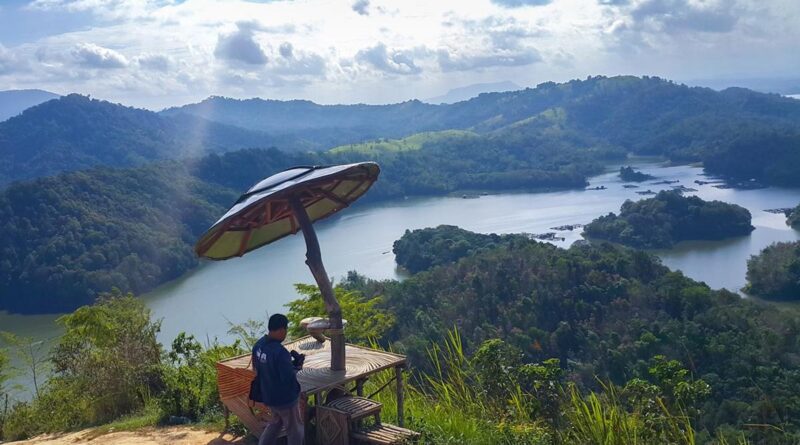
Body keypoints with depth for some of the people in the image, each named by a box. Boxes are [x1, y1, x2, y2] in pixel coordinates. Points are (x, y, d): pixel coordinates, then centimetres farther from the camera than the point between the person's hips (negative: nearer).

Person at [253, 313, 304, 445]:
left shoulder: (258, 345, -5)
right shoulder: (280, 352, -31)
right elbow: (289, 378, -29)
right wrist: (296, 366, -10)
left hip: (268, 395, 8)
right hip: (285, 397, -8)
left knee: (276, 421, 30)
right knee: (295, 430, 13)